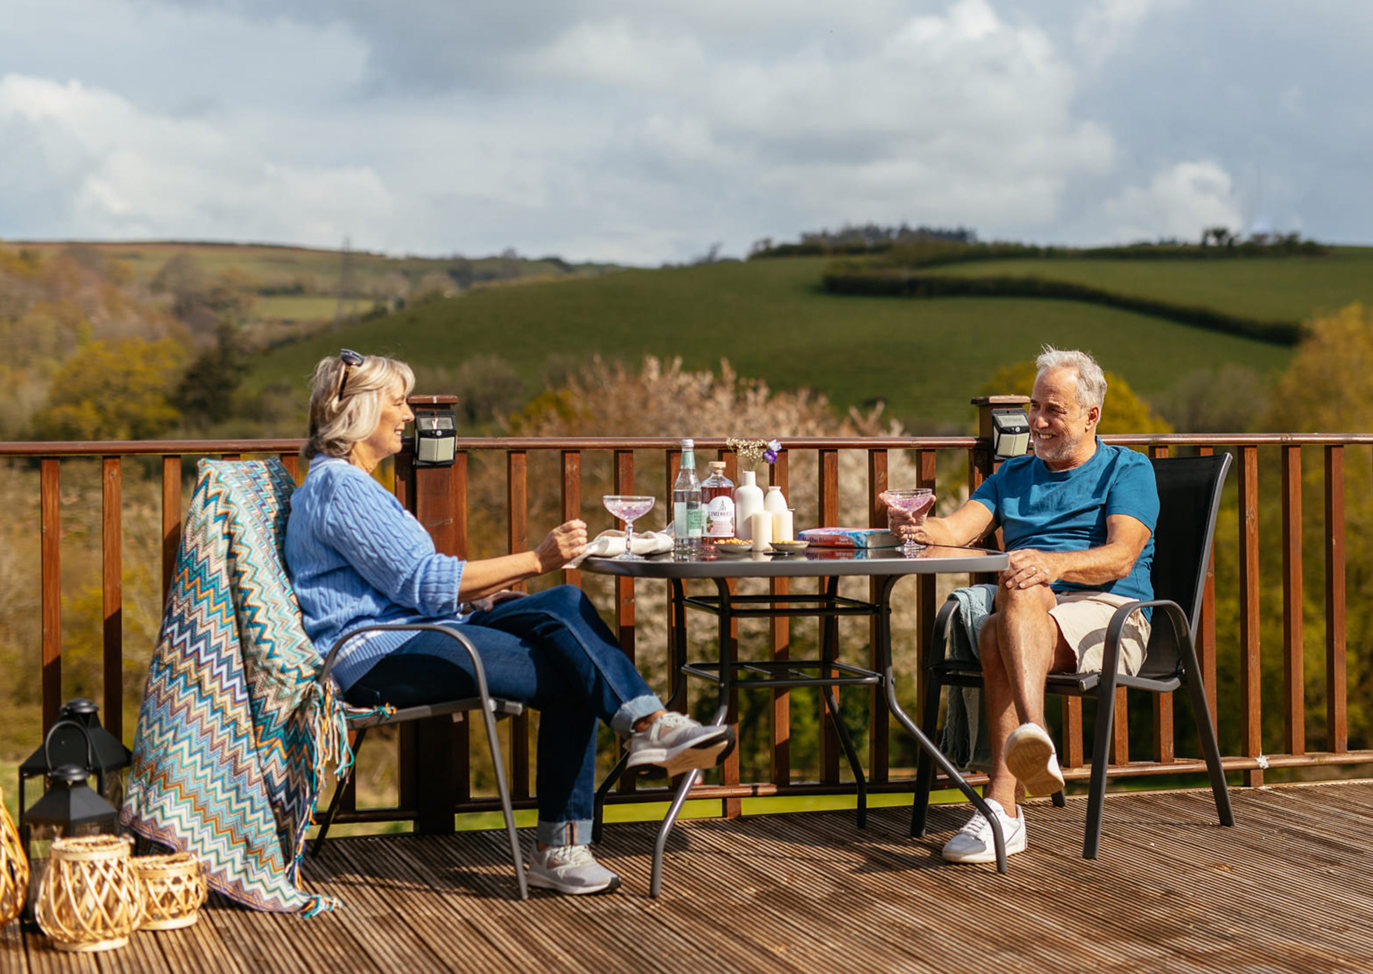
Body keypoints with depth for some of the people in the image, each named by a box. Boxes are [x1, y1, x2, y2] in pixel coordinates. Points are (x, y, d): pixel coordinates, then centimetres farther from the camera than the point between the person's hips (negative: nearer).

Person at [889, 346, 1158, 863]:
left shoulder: (1127, 470, 12)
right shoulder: (1013, 476, 28)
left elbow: (1120, 558, -7)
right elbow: (958, 529, 10)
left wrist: (1052, 564, -27)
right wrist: (919, 528, -15)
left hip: (1109, 616, -4)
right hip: (1028, 622, 4)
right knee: (996, 634, -34)